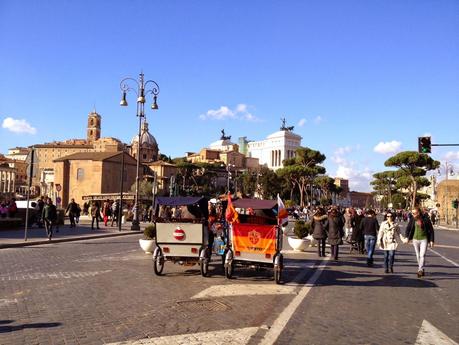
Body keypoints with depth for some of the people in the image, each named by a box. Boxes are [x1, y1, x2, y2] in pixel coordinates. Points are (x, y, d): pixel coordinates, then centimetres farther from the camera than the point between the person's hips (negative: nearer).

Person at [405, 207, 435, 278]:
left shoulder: (425, 219, -11)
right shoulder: (412, 219, -4)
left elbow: (431, 230, -3)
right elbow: (408, 228, 3)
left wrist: (431, 240, -5)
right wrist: (407, 237, -11)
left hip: (424, 239, -3)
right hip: (415, 239, 3)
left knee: (422, 255, -15)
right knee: (418, 256, 11)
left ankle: (420, 270, -17)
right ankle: (422, 269, 25)